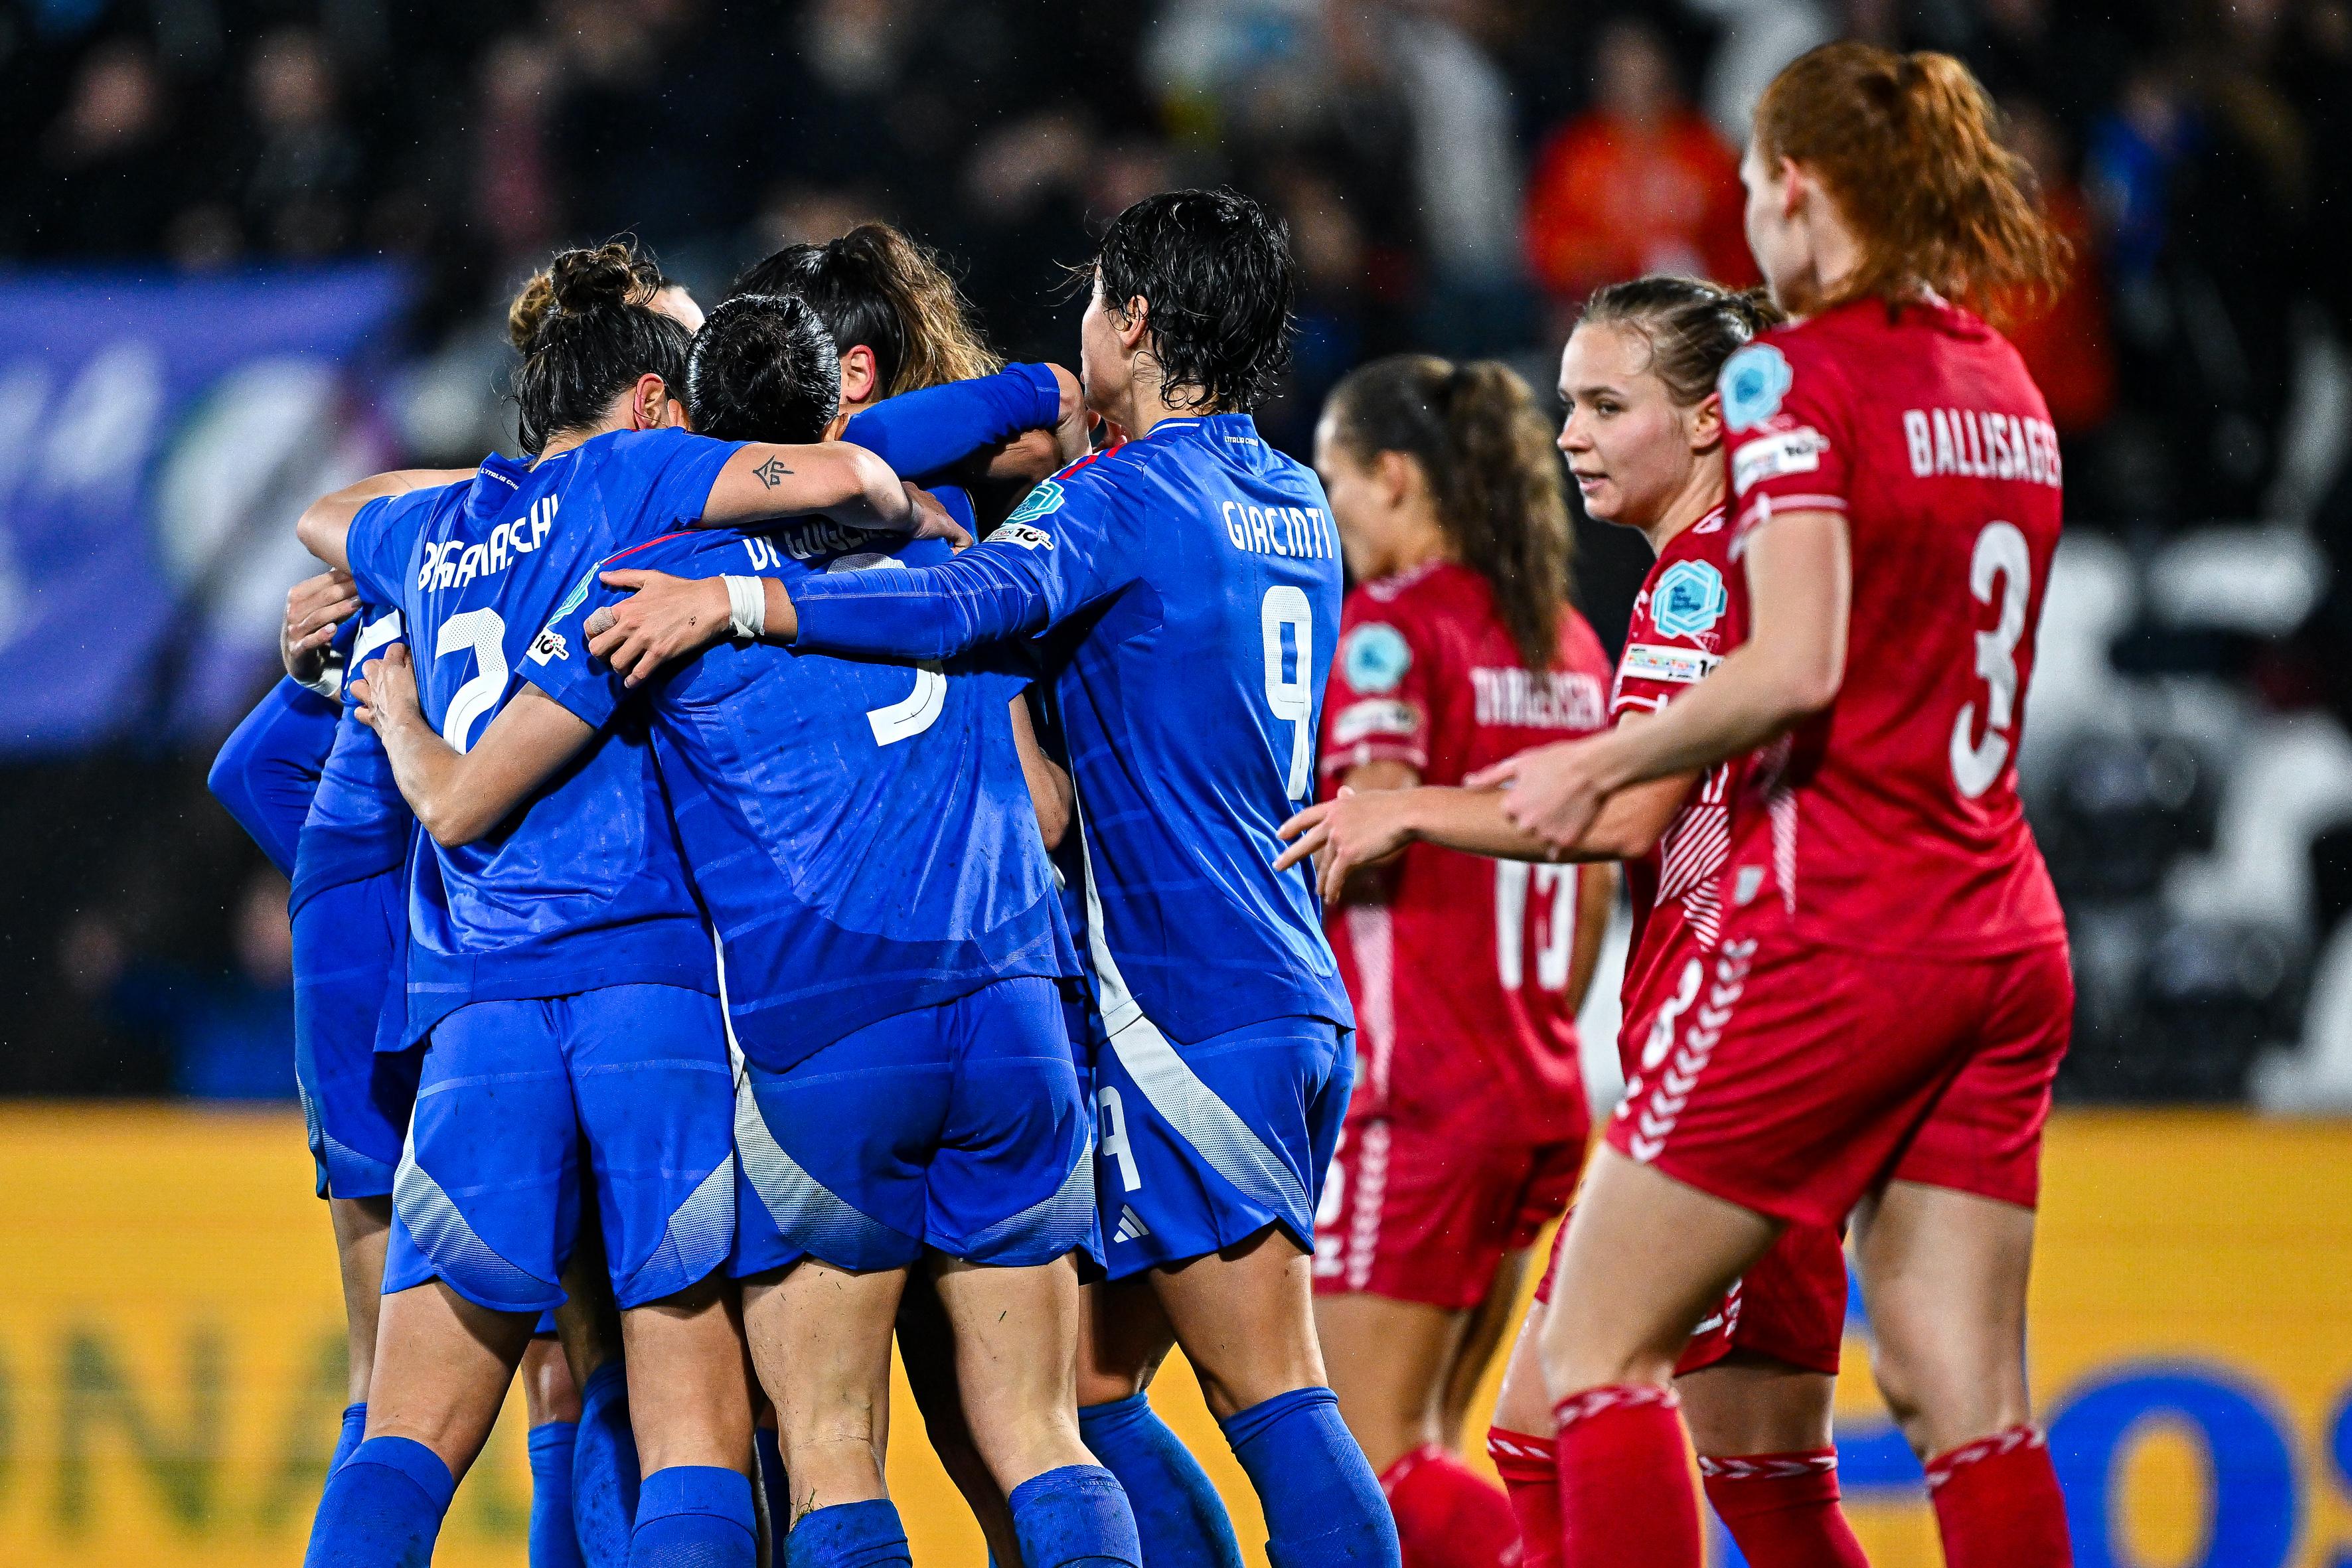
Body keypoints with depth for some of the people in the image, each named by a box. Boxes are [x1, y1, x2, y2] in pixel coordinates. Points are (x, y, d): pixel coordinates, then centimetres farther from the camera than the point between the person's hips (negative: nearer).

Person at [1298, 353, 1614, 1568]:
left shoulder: (1390, 627, -9)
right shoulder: (1570, 644, 14)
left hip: (1416, 1096, -8)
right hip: (1539, 1093, 8)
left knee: (1376, 1466, -7)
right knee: (1419, 1457, 11)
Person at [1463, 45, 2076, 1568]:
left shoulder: (1796, 376, -10)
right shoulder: (2007, 385, 13)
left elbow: (1797, 667, -21)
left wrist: (1602, 763, -7)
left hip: (1834, 933, -7)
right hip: (2005, 940, 7)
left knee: (1597, 1345, 1)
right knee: (1967, 1401, 5)